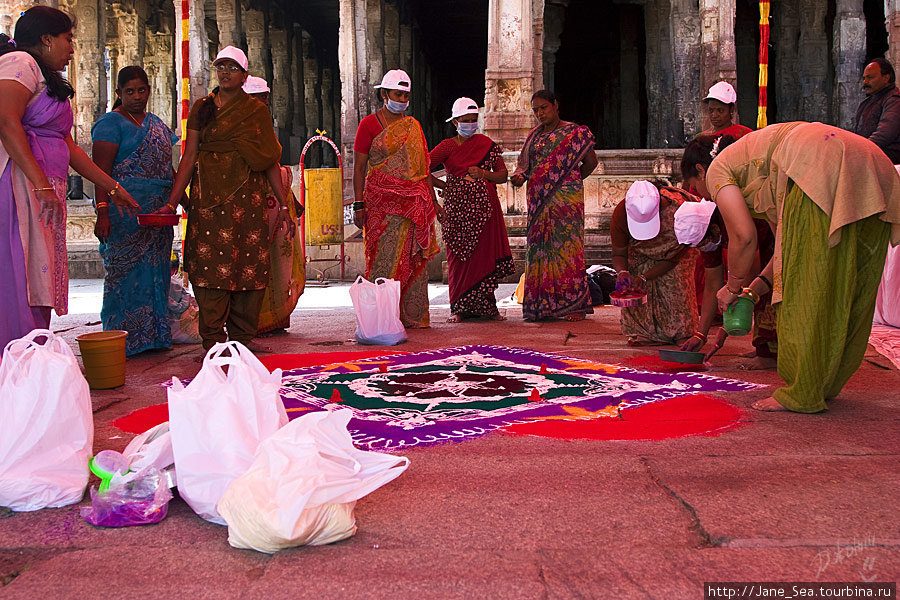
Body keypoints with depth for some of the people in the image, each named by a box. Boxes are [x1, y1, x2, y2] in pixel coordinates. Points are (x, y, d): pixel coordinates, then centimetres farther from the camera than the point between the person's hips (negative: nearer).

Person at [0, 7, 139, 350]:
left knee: (39, 284, 5)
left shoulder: (48, 80, 27)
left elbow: (69, 147, 27)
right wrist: (41, 184, -24)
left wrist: (113, 188, 27)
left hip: (45, 188, 10)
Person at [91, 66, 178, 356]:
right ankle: (124, 339, -3)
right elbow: (101, 171, -10)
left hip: (158, 211, 7)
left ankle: (153, 335, 11)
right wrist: (102, 211, -20)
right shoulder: (111, 123, -1)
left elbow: (167, 166, 26)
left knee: (155, 272, 5)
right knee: (126, 271, -7)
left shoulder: (156, 123, 20)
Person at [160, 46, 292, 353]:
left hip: (249, 195, 1)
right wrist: (172, 201, -3)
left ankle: (242, 334, 10)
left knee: (251, 264, -1)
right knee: (211, 264, -6)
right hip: (210, 195, -1)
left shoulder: (257, 110, 11)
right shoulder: (202, 107, 10)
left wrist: (283, 204, 4)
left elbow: (270, 161, 9)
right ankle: (213, 337, 1)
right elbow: (189, 156, 5)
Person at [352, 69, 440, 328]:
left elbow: (423, 167, 18)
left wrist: (433, 200, 14)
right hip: (382, 201, -4)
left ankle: (413, 316, 7)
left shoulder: (414, 126, 16)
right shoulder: (369, 124, 2)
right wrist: (359, 205, -8)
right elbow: (359, 168, -1)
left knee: (414, 259, 2)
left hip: (414, 202, 4)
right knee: (385, 258, -8)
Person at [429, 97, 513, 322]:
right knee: (459, 257, -4)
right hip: (458, 207, -2)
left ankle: (486, 307, 6)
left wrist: (483, 173, -9)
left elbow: (503, 175, 8)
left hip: (484, 207, 2)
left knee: (486, 255, -2)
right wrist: (443, 186, 1)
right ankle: (458, 308, 5)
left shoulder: (487, 144, 10)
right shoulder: (448, 146, 3)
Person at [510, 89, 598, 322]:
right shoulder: (534, 135, 15)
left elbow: (591, 162, 4)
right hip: (539, 199, 5)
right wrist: (519, 176, -7)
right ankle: (541, 305, 8)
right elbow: (524, 163, 14)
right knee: (539, 246, 3)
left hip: (566, 198, -5)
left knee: (566, 245, -7)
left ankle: (574, 304, -2)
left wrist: (571, 180, 10)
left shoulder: (574, 133, -1)